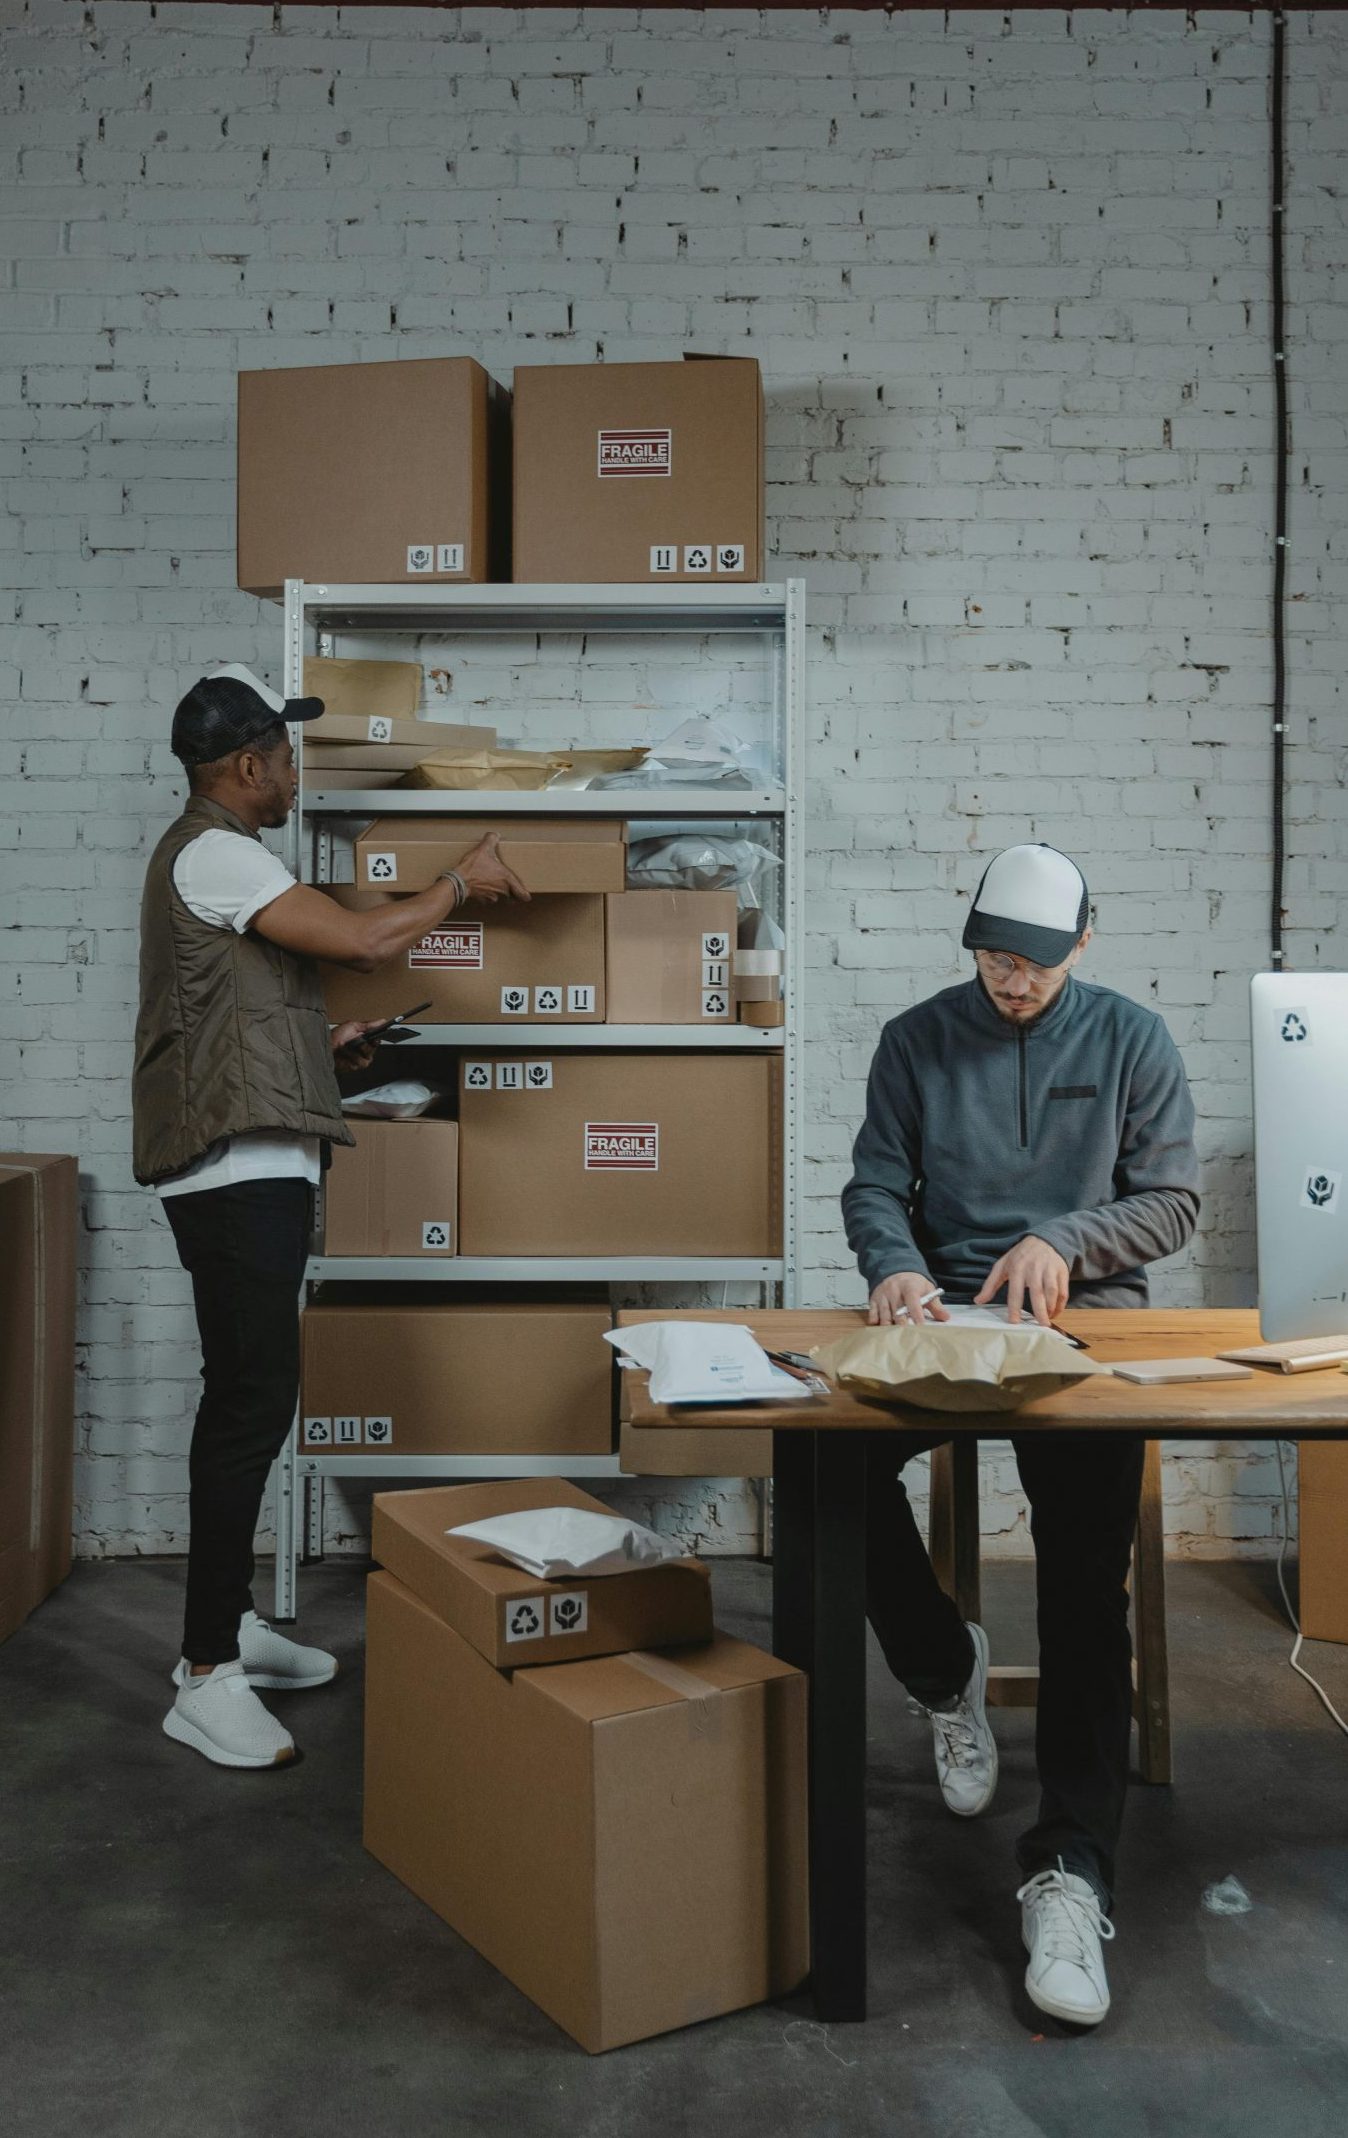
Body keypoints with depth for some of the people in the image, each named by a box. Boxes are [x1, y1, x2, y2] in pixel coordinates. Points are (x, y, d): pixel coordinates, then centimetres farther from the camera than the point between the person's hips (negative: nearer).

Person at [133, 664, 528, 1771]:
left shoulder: (215, 856, 21)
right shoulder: (213, 853, -12)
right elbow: (366, 939, -18)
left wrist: (325, 1048, 18)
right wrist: (462, 882, -3)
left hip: (254, 1171, 11)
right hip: (237, 1172, -11)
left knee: (248, 1399, 14)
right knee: (253, 1403, -11)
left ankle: (229, 1624, 25)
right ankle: (207, 1677, -6)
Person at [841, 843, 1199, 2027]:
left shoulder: (1133, 1040, 8)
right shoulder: (917, 1040, 10)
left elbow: (1172, 1200, 7)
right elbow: (874, 1184, 8)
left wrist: (1064, 1240, -11)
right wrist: (893, 1263, -15)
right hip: (946, 1313, 2)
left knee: (1088, 1583, -19)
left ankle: (1070, 1871, -14)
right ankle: (947, 1671, 3)